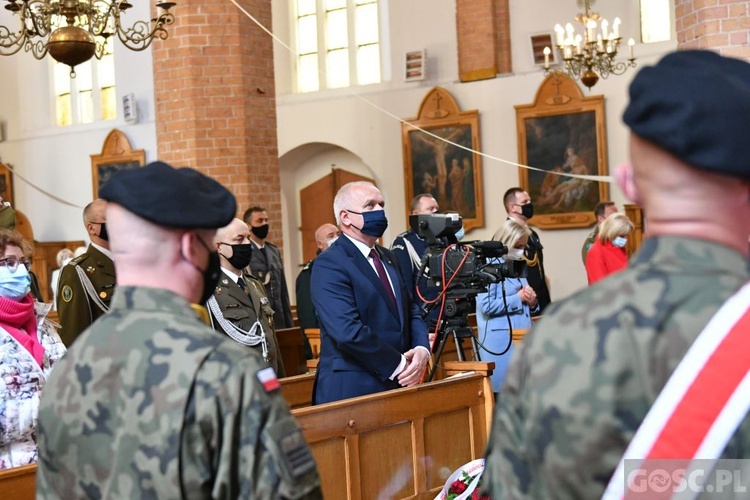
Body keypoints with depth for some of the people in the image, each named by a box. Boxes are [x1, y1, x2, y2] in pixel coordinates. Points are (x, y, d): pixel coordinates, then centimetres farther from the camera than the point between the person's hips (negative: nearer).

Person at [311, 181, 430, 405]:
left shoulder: (387, 257, 15)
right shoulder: (329, 264, -12)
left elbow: (410, 311, 15)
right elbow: (348, 332, -21)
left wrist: (421, 349, -4)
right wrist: (397, 365, -15)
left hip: (397, 385, 7)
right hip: (351, 391, -7)